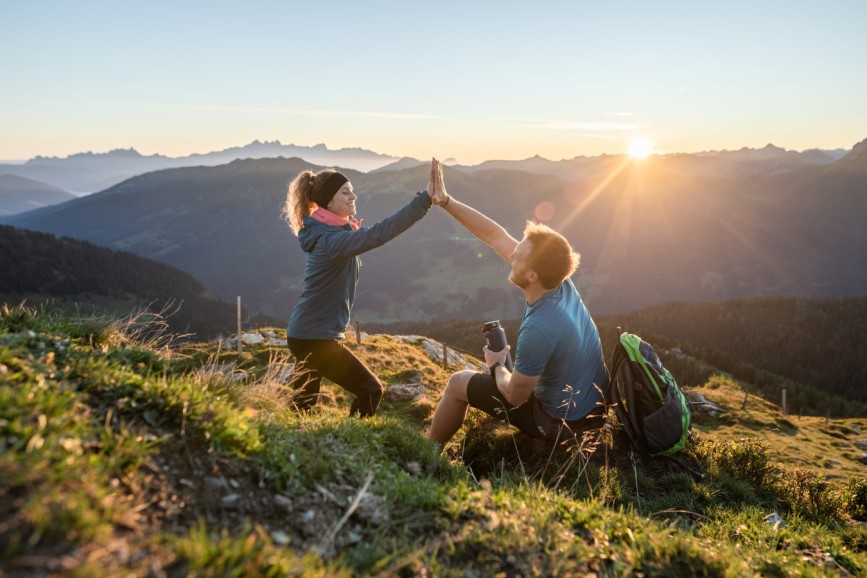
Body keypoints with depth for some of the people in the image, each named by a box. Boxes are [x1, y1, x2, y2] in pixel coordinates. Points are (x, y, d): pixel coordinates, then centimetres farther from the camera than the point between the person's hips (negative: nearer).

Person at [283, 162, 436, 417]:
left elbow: (366, 235, 22)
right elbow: (377, 235, -38)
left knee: (301, 403, 20)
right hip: (316, 338, -10)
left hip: (306, 333, 10)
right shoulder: (331, 240, -24)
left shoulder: (330, 231, 7)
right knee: (370, 390, 1)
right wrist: (425, 198, -41)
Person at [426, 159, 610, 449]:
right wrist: (445, 200, -9)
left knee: (459, 383, 5)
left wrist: (496, 366, -2)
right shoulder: (561, 284, -12)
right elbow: (495, 236, -8)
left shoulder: (538, 329, -36)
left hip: (561, 422, -7)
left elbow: (516, 396, -22)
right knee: (507, 371, 30)